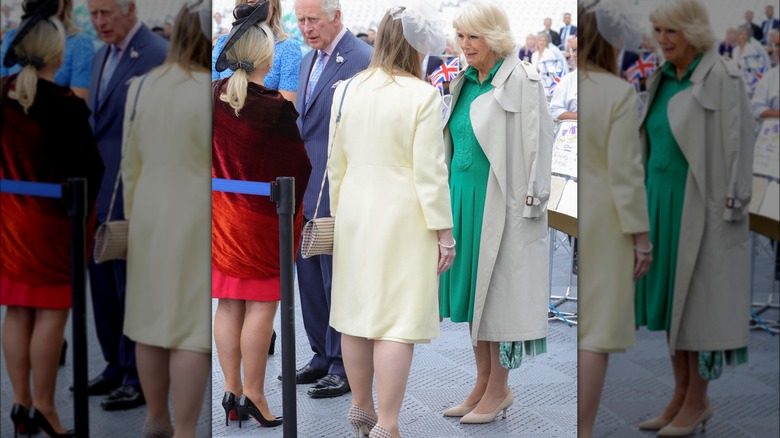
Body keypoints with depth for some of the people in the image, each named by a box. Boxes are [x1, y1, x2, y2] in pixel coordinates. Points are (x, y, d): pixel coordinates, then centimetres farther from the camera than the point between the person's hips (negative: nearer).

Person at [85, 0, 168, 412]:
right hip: (100, 194, 8)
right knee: (103, 285, 14)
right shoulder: (103, 56, 13)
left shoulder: (158, 56, -14)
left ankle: (140, 379, 11)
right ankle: (117, 366, 27)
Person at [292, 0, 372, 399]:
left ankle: (345, 367, 9)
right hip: (305, 191, 9)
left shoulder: (362, 59, -13)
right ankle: (322, 357, 25)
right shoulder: (308, 61, 15)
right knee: (309, 279, 14)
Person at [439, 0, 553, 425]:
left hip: (499, 203, -8)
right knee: (471, 291, 11)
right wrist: (449, 198, 17)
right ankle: (483, 382, 21)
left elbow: (534, 143, -14)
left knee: (496, 292, -1)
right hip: (463, 198, 8)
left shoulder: (521, 81, -11)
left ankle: (499, 389, 9)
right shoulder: (465, 82, 12)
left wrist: (529, 200, -16)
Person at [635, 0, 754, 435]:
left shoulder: (721, 78, -12)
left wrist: (730, 208, -18)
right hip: (664, 201, 8)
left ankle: (698, 401, 7)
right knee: (670, 298, 10)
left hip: (701, 206, -8)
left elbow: (737, 143, -15)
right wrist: (651, 199, 15)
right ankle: (682, 395, 18)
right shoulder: (665, 79, 11)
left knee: (696, 300, -3)